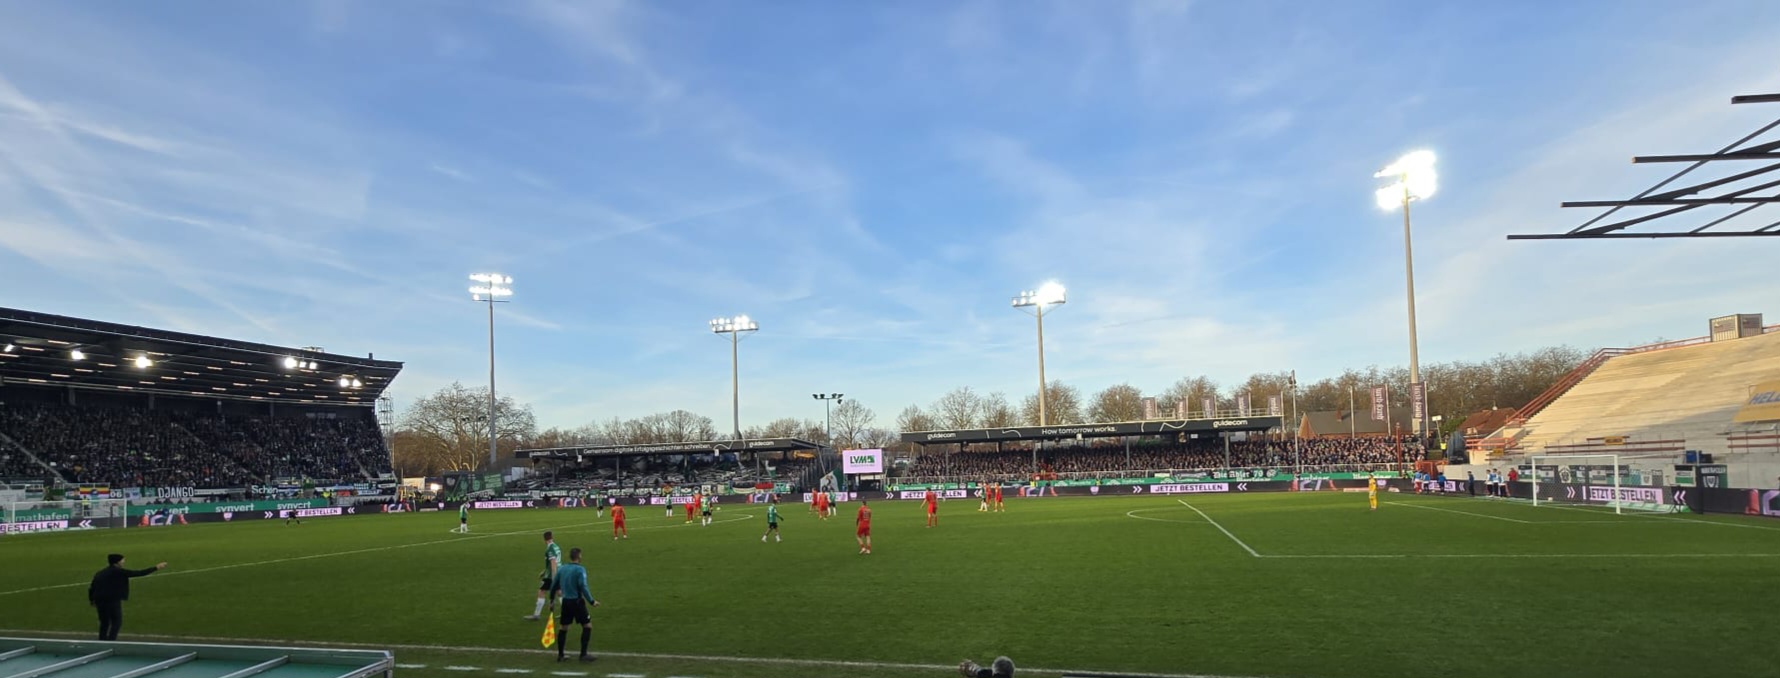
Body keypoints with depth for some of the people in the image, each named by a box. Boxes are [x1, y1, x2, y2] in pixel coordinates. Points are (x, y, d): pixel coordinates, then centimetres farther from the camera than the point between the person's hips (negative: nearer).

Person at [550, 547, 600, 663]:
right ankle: (583, 654, 2)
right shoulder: (580, 570, -12)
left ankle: (560, 655, 19)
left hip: (565, 602, 6)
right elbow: (583, 587, -19)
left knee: (563, 628, 15)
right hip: (577, 601, -6)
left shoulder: (562, 569, 6)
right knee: (587, 625, 4)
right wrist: (592, 601, -15)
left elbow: (553, 586, 11)